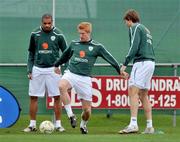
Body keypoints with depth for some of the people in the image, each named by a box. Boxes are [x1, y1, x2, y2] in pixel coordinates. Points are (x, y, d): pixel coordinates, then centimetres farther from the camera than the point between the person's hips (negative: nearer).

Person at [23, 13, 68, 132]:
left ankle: (58, 124, 5)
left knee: (57, 97, -2)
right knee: (33, 97, 2)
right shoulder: (35, 34, 3)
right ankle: (32, 125, 9)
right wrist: (29, 70, 5)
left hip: (53, 69, -2)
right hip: (37, 69, 2)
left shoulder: (58, 35, -3)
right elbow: (31, 53, 11)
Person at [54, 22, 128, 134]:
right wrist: (57, 65, 38)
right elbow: (65, 56, 27)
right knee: (62, 86, -35)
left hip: (85, 78, -1)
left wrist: (120, 70, -4)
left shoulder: (97, 47, 2)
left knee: (87, 109, 0)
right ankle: (70, 114, -25)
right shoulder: (74, 44, 10)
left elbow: (110, 58, 2)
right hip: (71, 74, 1)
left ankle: (83, 125, 33)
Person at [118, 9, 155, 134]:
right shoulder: (146, 30, 25)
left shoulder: (135, 28, -2)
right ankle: (149, 126, 9)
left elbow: (134, 48, -14)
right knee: (143, 95, 12)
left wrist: (125, 64, -14)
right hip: (151, 62, 9)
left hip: (141, 62, -9)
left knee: (133, 91, -14)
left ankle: (133, 124, -25)